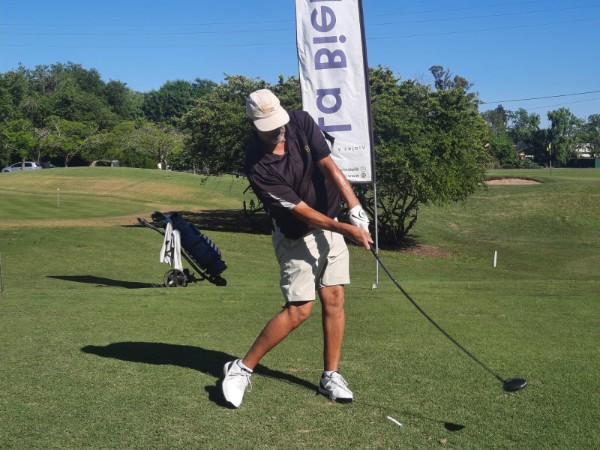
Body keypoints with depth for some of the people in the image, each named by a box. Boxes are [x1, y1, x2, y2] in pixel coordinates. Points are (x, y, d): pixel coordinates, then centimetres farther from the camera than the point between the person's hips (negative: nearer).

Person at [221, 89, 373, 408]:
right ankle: (241, 369, 3)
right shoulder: (258, 166, -25)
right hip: (296, 236, -5)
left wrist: (355, 210, -25)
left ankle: (330, 376, 10)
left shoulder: (301, 122, -10)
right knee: (299, 309, -8)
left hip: (330, 224, 5)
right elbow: (300, 210, -23)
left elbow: (329, 166, -15)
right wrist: (347, 230, -24)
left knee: (334, 299, 0)